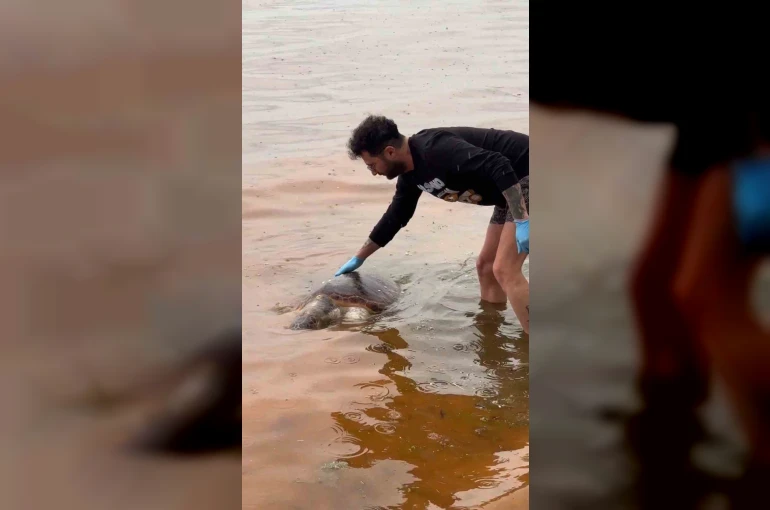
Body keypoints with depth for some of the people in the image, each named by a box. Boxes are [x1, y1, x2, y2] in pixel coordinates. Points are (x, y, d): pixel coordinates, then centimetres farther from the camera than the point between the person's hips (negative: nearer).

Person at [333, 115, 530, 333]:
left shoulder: (436, 150, -24)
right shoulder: (410, 174, 7)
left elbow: (498, 165, -32)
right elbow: (395, 217, 23)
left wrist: (522, 220, -34)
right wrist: (358, 258, 30)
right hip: (514, 184, 10)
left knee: (504, 270, -14)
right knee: (486, 265, 15)